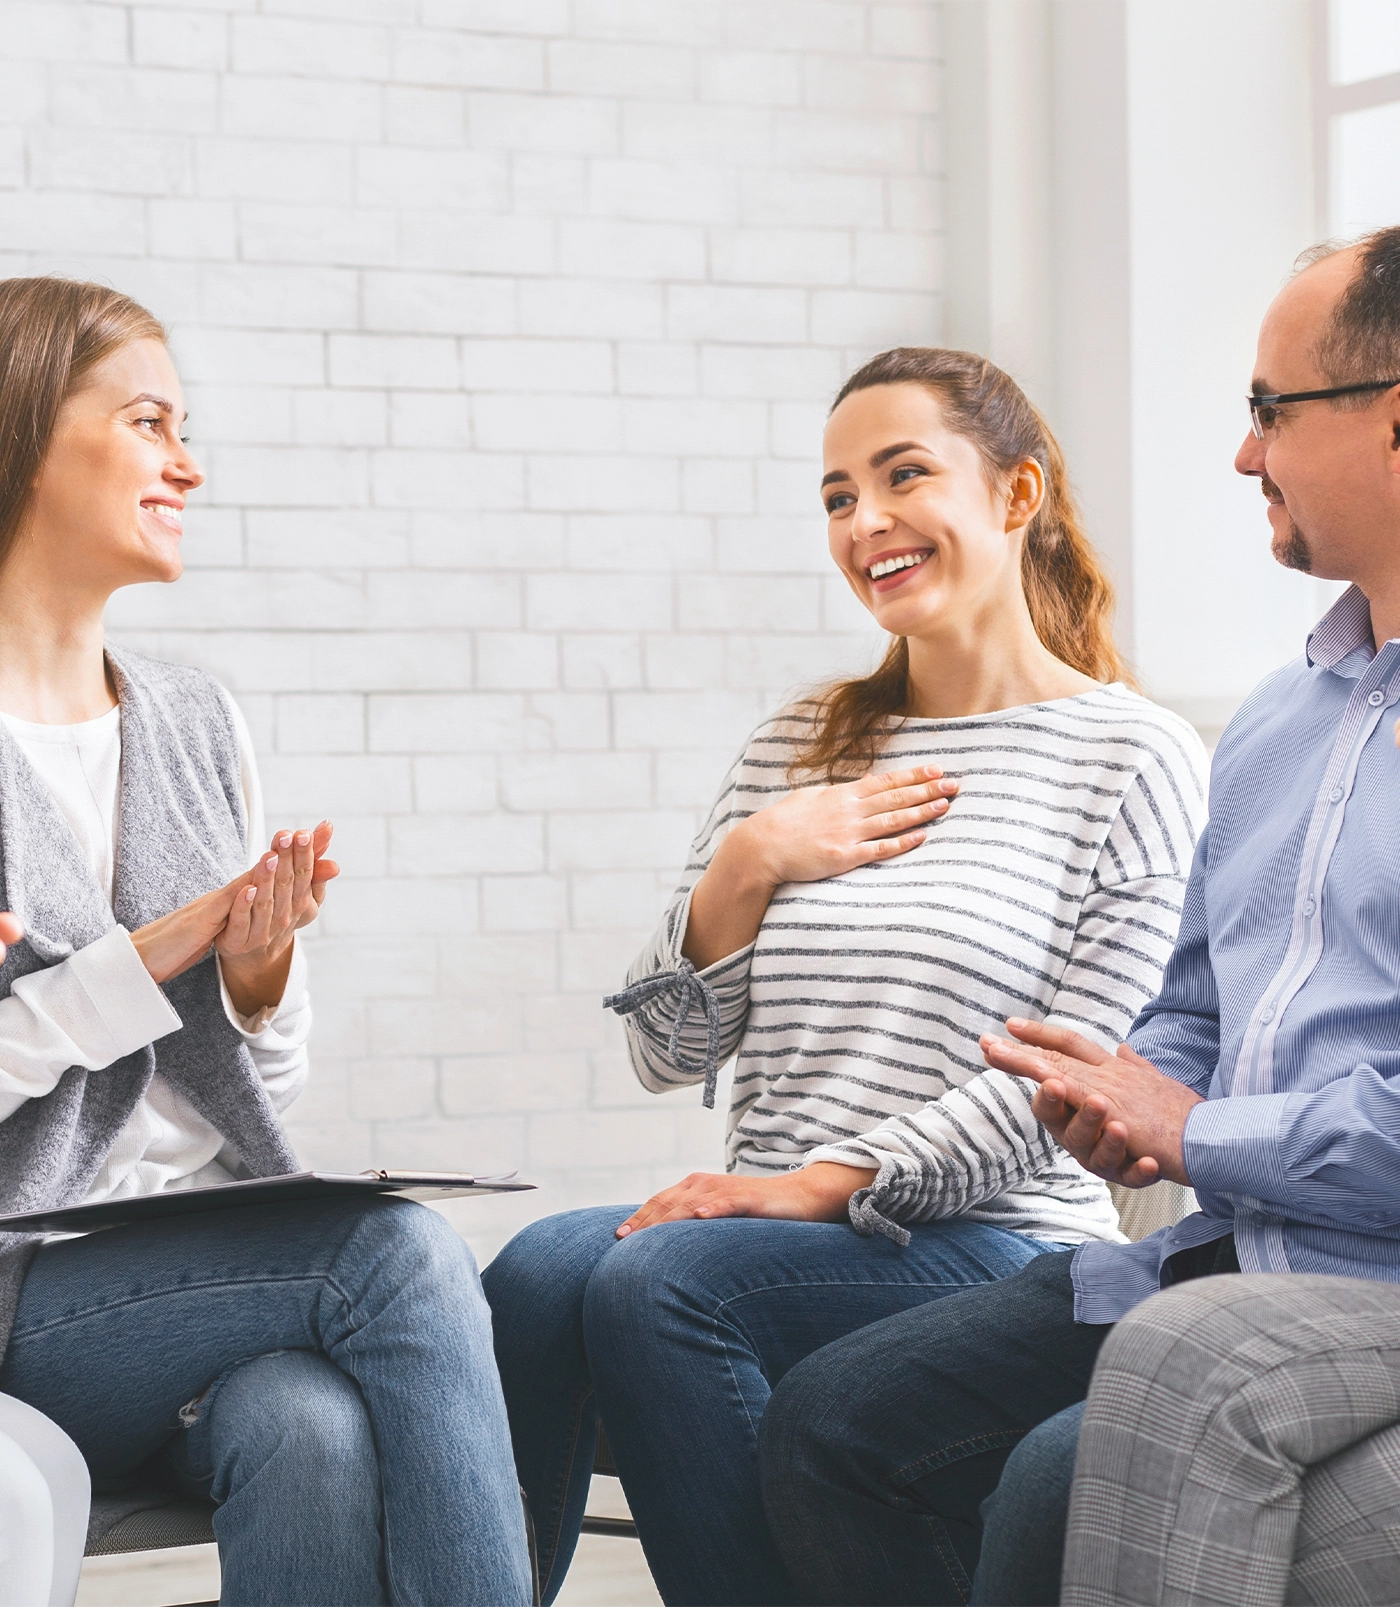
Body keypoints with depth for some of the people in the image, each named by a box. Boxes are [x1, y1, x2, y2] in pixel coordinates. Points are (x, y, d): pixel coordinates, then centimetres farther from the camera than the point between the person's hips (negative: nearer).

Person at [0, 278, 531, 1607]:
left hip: (218, 1264, 4)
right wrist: (149, 959, -15)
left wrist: (262, 977, -5)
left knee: (315, 1433, -30)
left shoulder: (195, 720, 15)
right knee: (401, 1248, -27)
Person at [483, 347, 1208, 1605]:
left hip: (994, 1248, -4)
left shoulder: (1134, 757, 2)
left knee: (653, 1285, -31)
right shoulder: (795, 747, 18)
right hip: (776, 1241, 5)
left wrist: (824, 1183, -17)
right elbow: (667, 1053, 16)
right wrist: (747, 865, -1)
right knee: (542, 1270, -28)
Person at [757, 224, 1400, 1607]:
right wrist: (1107, 1095, 4)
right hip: (1211, 1263, 9)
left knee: (1065, 1488, -29)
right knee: (832, 1423, 0)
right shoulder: (1277, 718, 20)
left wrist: (1195, 1131, -10)